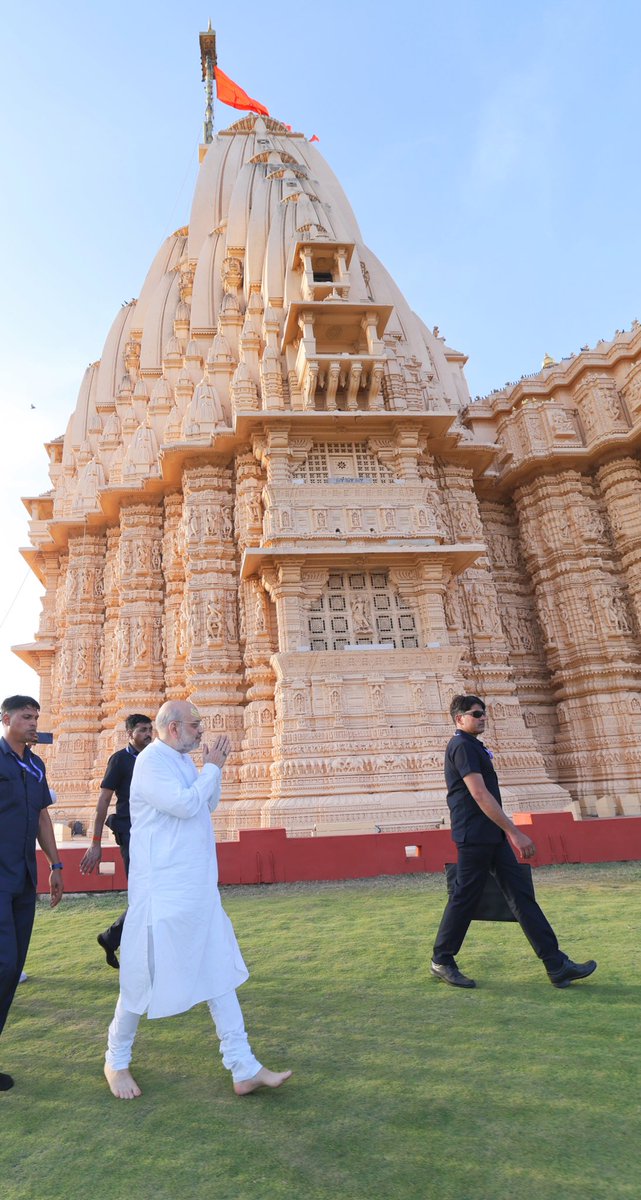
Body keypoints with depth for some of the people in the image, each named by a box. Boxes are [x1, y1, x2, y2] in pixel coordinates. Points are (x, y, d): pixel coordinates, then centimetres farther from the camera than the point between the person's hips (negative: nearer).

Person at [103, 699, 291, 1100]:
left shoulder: (183, 760, 9)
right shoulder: (151, 762, -17)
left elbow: (209, 805, 16)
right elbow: (185, 804, -27)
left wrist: (214, 769, 1)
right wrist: (213, 768, -14)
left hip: (199, 888, 9)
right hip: (162, 893, -8)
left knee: (220, 972, 10)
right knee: (144, 978, 9)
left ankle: (244, 1069, 18)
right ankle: (116, 1062, 34)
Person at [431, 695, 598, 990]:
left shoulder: (473, 746, 16)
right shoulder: (462, 746, -16)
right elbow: (480, 795, -23)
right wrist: (516, 833, -22)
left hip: (492, 835, 10)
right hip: (474, 836, -10)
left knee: (521, 894, 8)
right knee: (464, 897, 1)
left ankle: (557, 965, 12)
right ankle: (441, 961, 18)